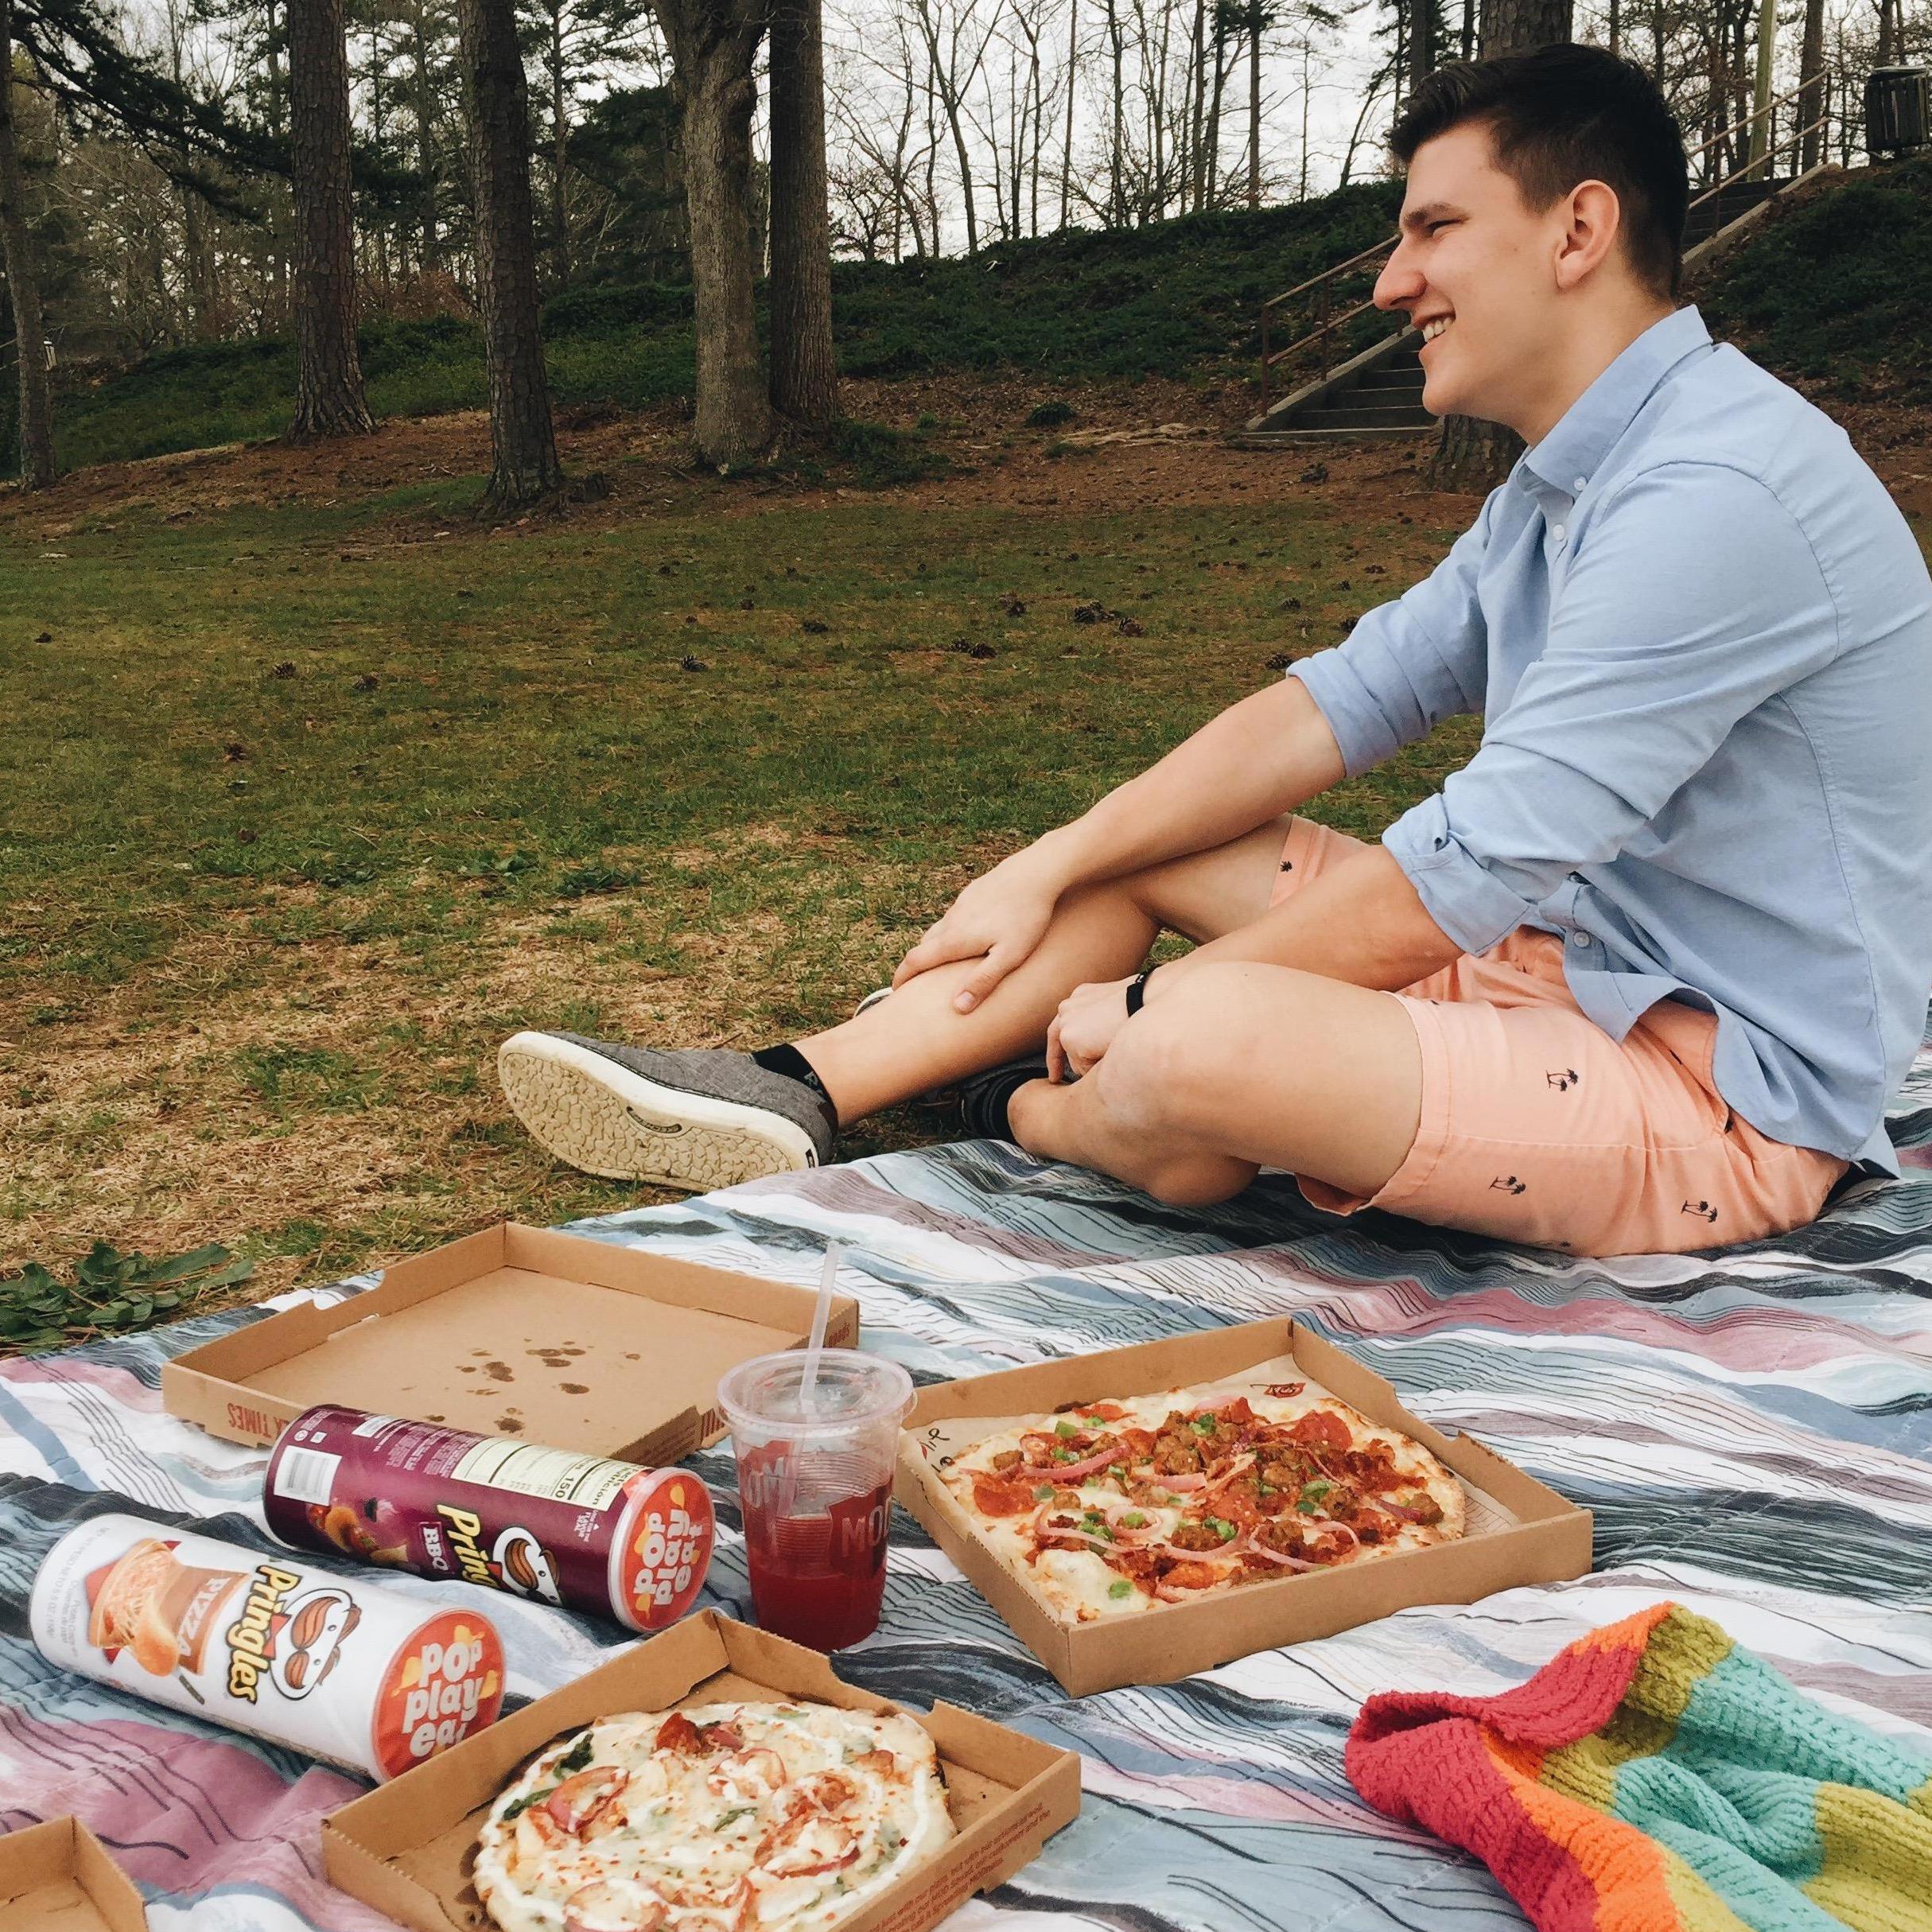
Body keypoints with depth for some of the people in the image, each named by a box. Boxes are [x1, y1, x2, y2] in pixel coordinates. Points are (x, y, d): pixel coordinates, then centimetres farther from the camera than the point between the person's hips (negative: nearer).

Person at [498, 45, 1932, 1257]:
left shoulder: (1714, 490, -24)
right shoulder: (1567, 483, 10)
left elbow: (1470, 874, -26)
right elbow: (1340, 706, 9)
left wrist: (1158, 1007, -15)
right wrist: (1049, 871, 2)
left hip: (1720, 1093, -9)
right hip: (1567, 960, 9)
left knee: (1196, 1048, -31)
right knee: (1140, 841, 8)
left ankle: (1021, 1115, 4)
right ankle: (792, 1098, 2)